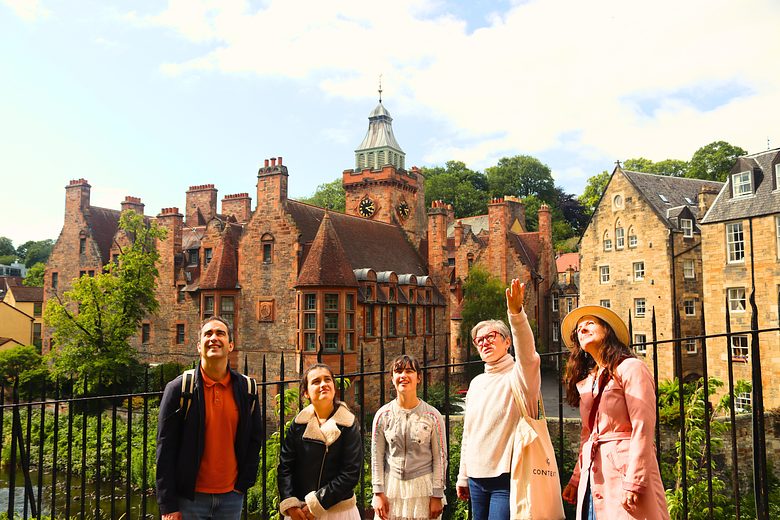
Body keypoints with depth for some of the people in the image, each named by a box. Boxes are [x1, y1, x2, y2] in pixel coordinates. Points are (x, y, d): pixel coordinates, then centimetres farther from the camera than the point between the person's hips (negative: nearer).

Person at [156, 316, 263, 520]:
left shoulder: (246, 389, 4)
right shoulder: (179, 388, -4)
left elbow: (255, 440, 10)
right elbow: (165, 449, -5)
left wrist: (243, 484, 1)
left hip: (231, 496, 2)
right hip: (190, 497, -2)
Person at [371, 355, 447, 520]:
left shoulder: (432, 416, -4)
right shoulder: (383, 415, 0)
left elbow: (440, 458, -2)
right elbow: (377, 457, 3)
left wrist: (437, 496, -5)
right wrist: (378, 493, -1)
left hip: (422, 488, -1)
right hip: (391, 487, 1)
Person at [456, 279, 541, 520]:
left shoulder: (518, 375, -5)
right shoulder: (477, 383, 14)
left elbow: (527, 356, -30)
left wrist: (516, 314, -45)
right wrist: (463, 476, 20)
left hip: (506, 475, -6)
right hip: (477, 478, 6)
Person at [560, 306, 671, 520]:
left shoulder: (631, 368, -4)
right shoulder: (586, 382, 18)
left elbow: (643, 429, -12)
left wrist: (634, 483, -17)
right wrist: (576, 480, 13)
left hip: (624, 469, -6)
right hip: (594, 476, 7)